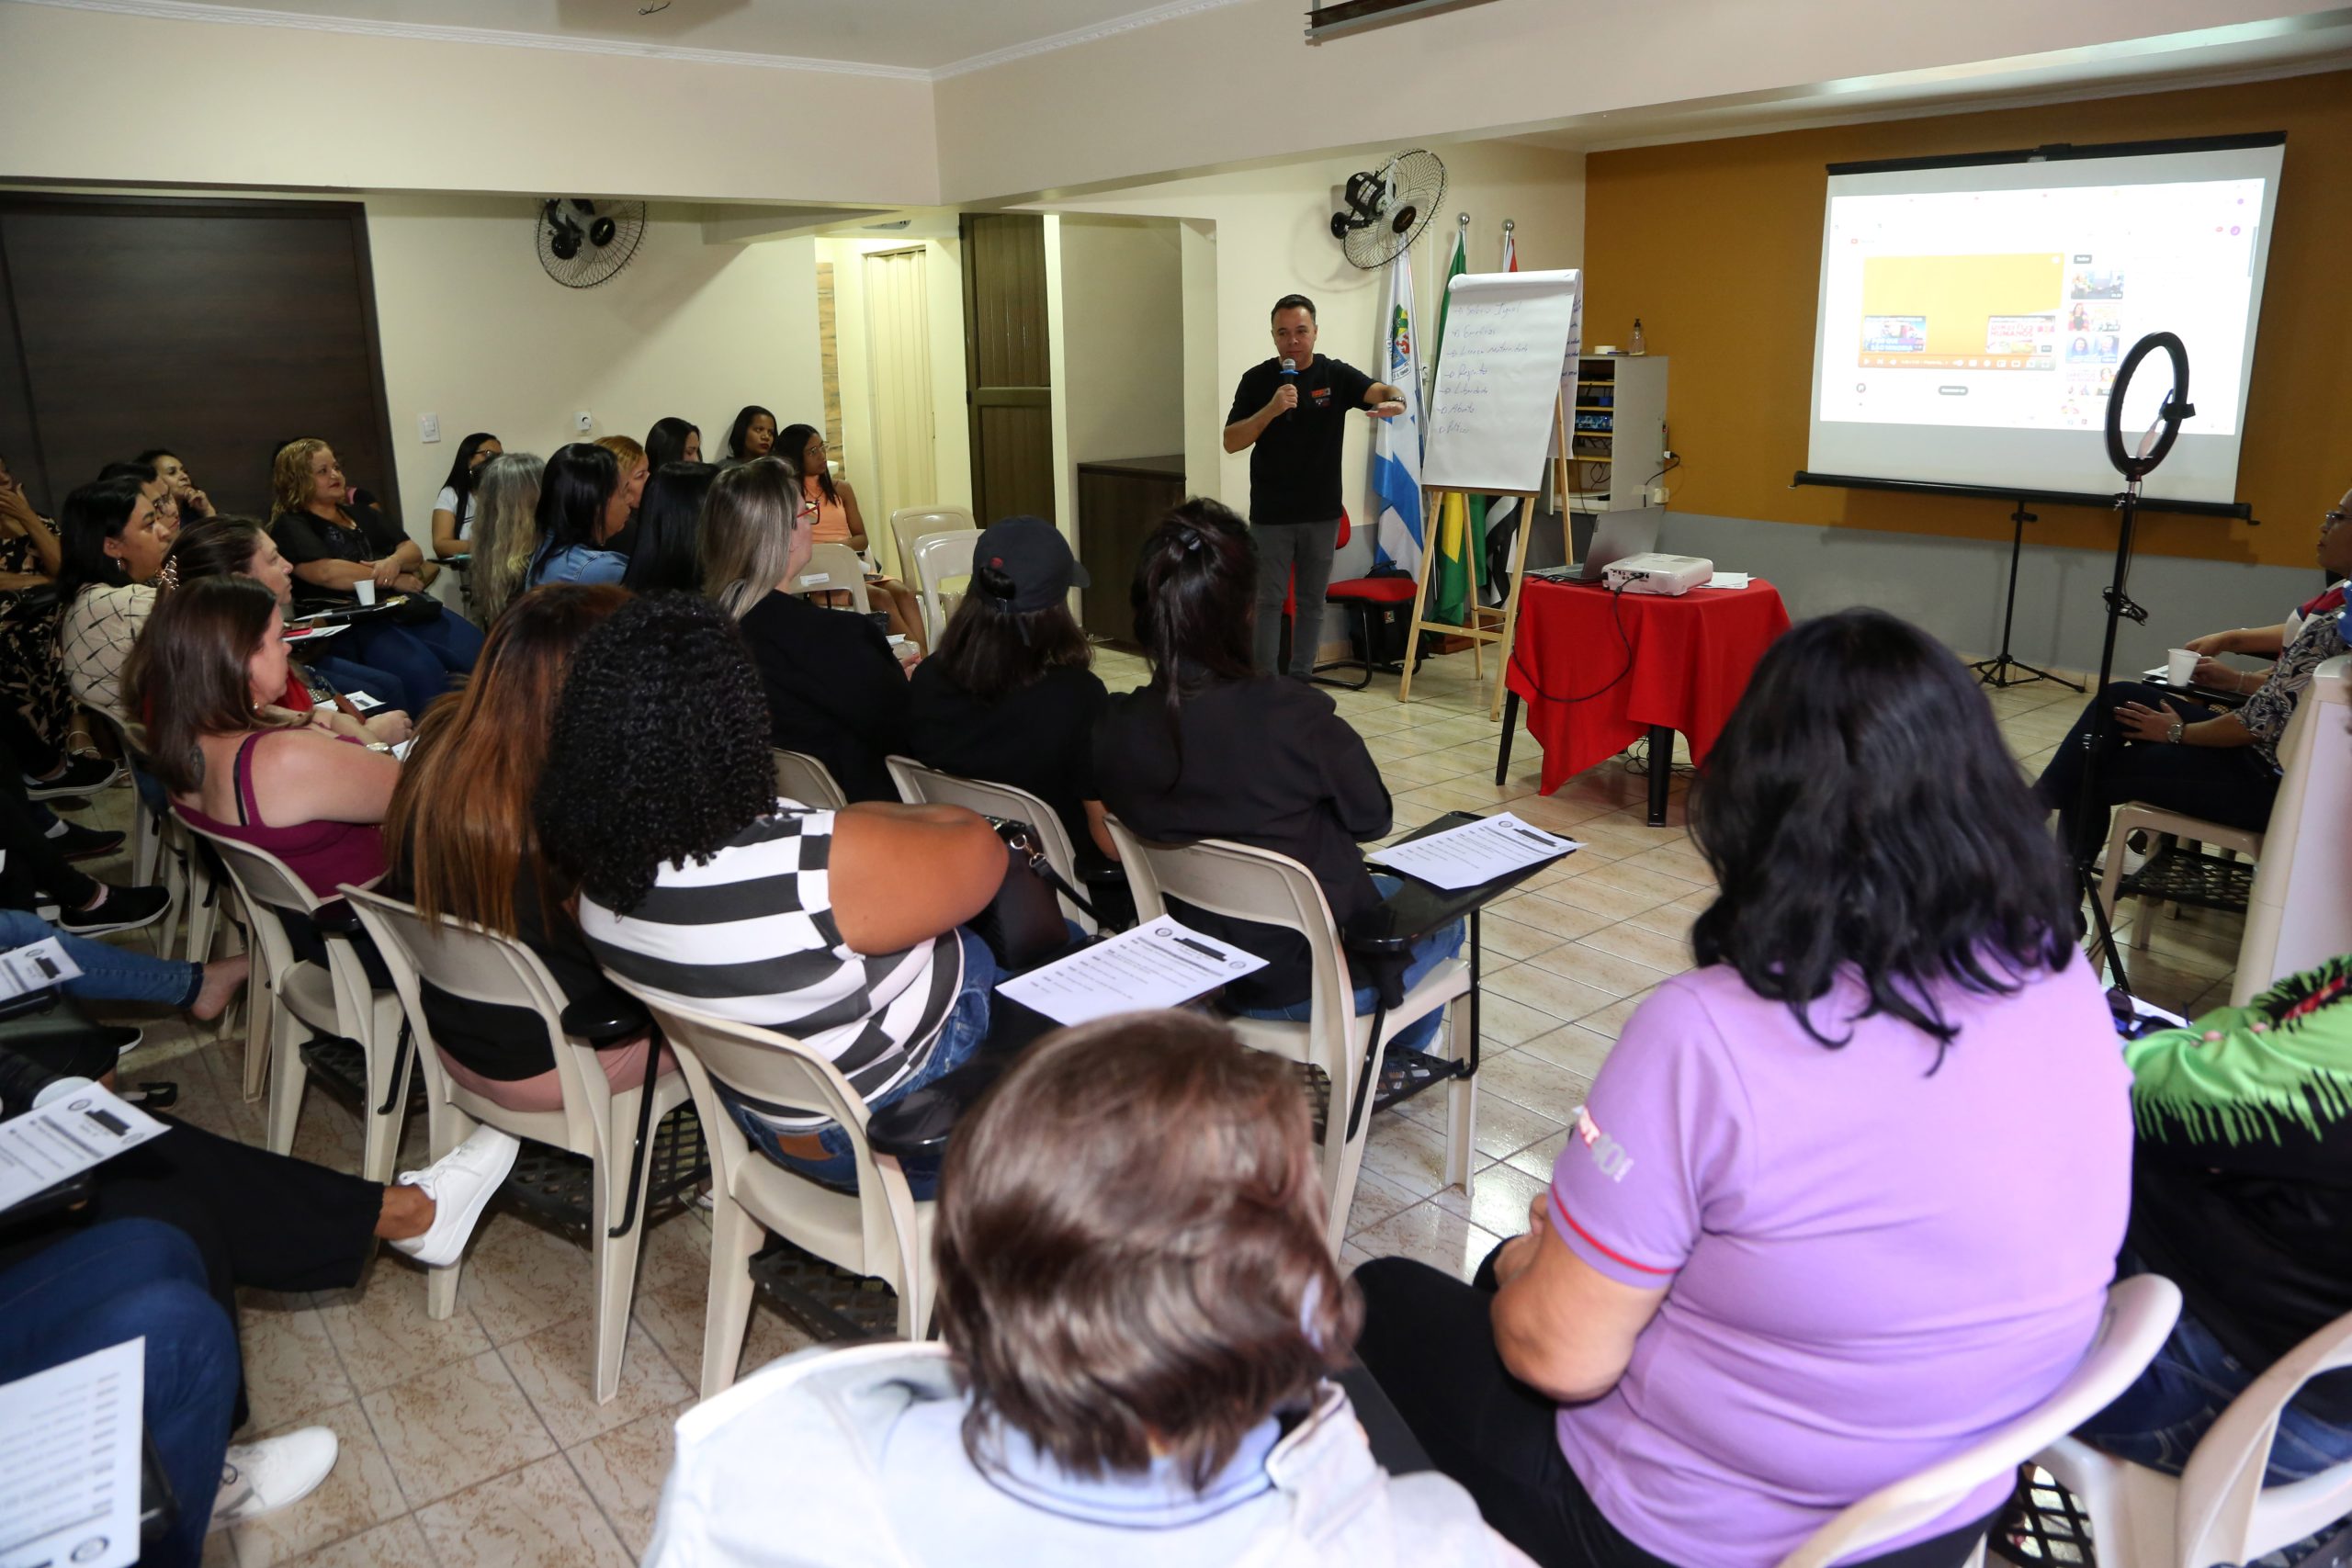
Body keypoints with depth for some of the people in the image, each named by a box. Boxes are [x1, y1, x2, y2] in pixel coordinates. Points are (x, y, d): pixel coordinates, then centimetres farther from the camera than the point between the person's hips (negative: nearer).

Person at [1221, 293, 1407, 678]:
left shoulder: (1336, 375, 0)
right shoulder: (1257, 380, -1)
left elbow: (1379, 391, -17)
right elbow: (1231, 442, -7)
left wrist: (1394, 400, -41)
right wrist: (1270, 410, -21)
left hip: (1322, 512, 2)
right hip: (1271, 514, -1)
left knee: (1312, 601, 9)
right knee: (1268, 600, 0)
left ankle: (1301, 680, 20)